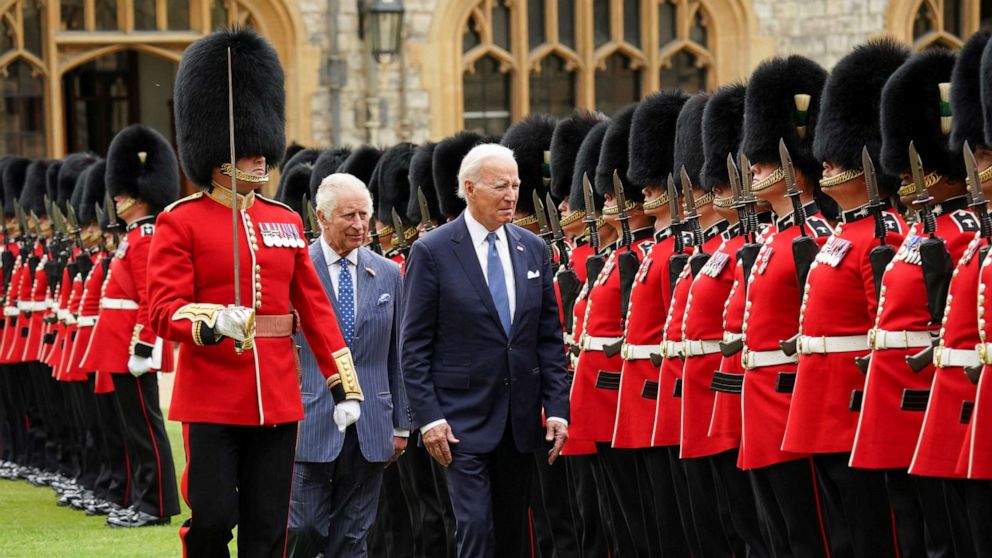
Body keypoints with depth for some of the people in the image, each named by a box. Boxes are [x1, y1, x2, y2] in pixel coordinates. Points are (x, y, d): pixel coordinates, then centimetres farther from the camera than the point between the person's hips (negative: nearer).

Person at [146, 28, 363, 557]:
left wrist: (344, 385, 6)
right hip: (211, 398, -4)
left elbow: (315, 308, 12)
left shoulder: (287, 222, 12)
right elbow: (162, 310, -11)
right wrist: (213, 322, -31)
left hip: (277, 400, 4)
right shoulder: (180, 222, -3)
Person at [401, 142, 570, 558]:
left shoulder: (533, 249, 8)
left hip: (521, 419, 5)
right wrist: (429, 417, -12)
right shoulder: (432, 251, -6)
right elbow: (414, 345, -6)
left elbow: (550, 338, 10)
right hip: (463, 419, -5)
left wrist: (557, 408, 2)